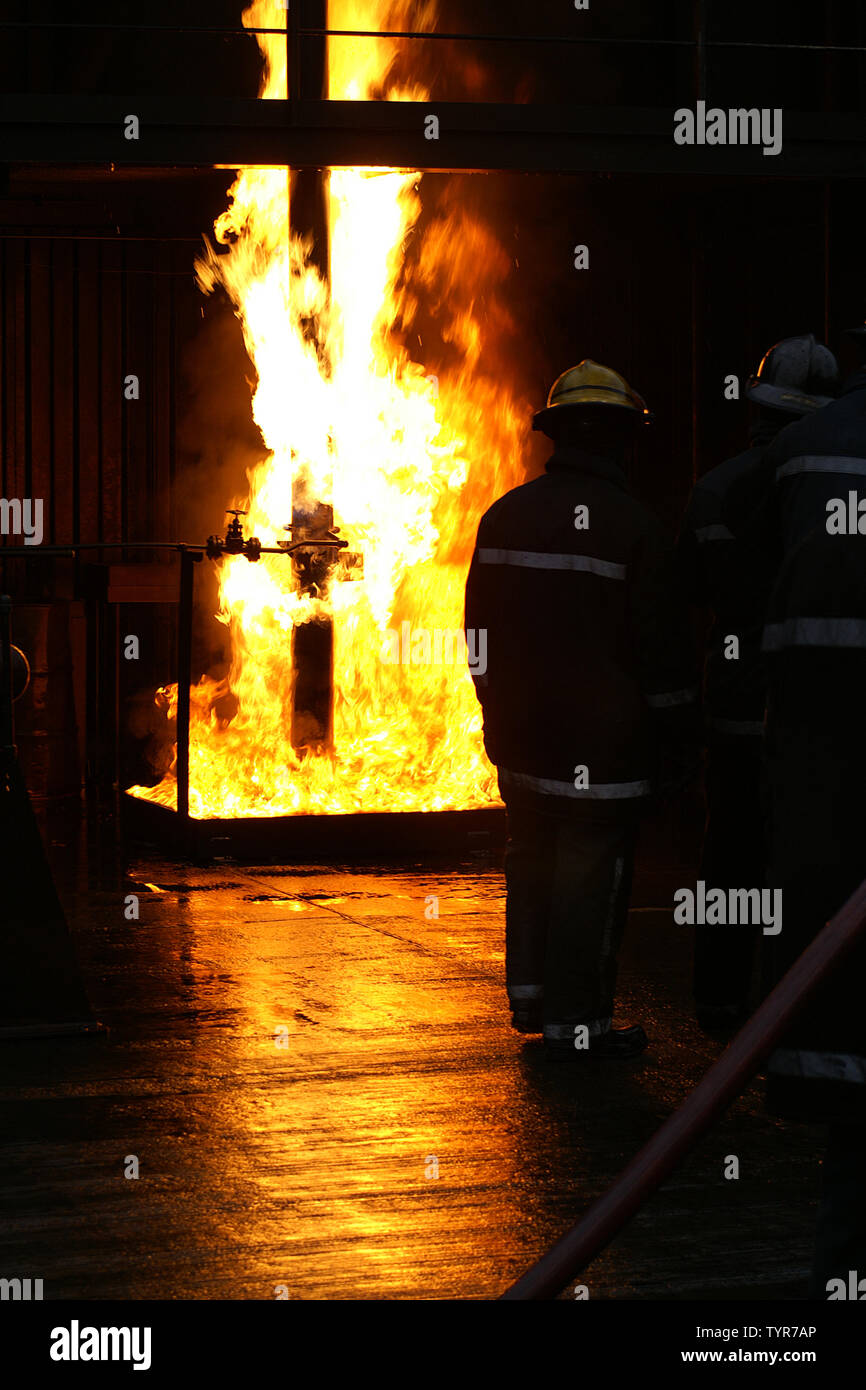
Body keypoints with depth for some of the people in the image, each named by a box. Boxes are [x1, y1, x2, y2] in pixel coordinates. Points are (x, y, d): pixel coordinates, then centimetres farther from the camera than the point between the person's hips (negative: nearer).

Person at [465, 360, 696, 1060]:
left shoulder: (504, 515, 4)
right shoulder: (631, 527, -15)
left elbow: (481, 630, 13)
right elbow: (661, 646, -11)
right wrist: (673, 722, 2)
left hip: (518, 734, 6)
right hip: (601, 740, -6)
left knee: (533, 859, 20)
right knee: (591, 873, 0)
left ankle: (530, 993, 32)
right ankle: (576, 1021, 4)